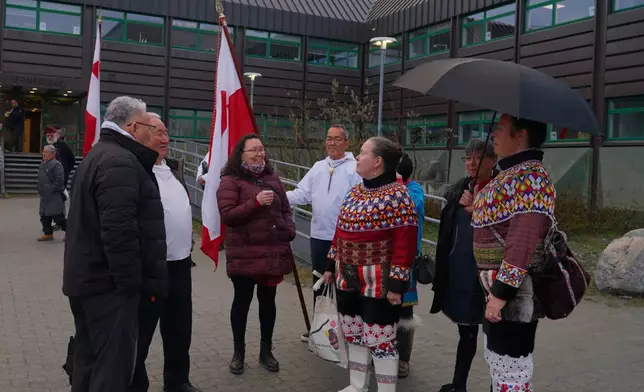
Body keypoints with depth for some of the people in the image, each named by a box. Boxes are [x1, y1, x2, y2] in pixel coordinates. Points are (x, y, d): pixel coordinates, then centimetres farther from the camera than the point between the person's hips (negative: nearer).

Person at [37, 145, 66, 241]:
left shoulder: (56, 164, -14)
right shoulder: (43, 164, 15)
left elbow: (59, 180, -21)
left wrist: (51, 190, -21)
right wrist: (40, 190, 16)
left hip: (54, 196, -9)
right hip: (45, 196, 9)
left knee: (58, 216, -8)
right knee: (44, 216, 12)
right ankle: (48, 233, 23)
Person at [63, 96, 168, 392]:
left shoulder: (98, 155, 17)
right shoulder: (120, 162, -18)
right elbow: (119, 231, -26)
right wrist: (132, 281, -19)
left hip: (87, 277, 11)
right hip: (108, 283, -11)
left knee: (90, 360, 19)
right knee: (113, 365, -4)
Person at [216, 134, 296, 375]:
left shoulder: (272, 178, 11)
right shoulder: (230, 181, -7)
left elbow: (285, 209, 18)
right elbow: (227, 216, -16)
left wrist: (289, 229, 0)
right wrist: (255, 202, -24)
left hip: (273, 252, 5)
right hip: (244, 255, -5)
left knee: (268, 300, 14)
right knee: (242, 301, 7)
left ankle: (266, 351, 28)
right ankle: (238, 352, 23)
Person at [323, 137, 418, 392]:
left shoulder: (397, 195, -15)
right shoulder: (355, 192, 11)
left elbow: (406, 243, -18)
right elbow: (341, 231, 17)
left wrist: (396, 284, -19)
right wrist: (331, 266, 18)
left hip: (379, 283, -8)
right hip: (348, 279, 8)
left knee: (380, 339, 2)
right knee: (353, 334, 18)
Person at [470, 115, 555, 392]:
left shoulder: (530, 176, -18)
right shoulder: (512, 173, 14)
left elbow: (523, 240, -26)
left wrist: (501, 292, -26)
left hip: (514, 289, -10)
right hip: (498, 285, 10)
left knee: (510, 364, -2)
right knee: (497, 357, 21)